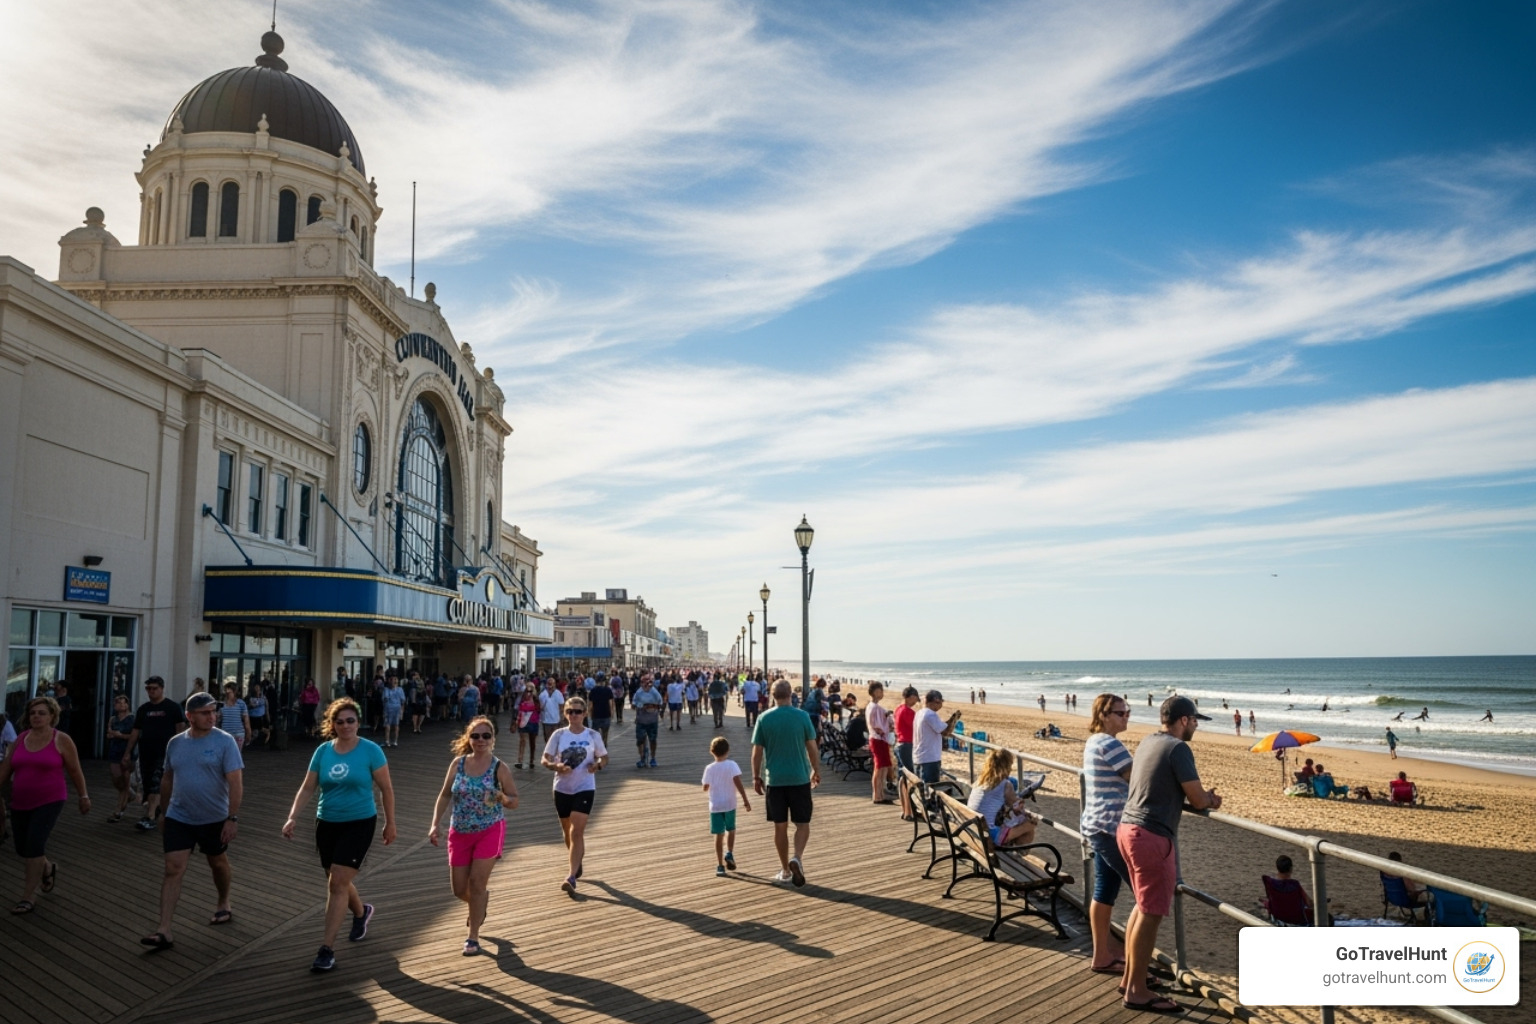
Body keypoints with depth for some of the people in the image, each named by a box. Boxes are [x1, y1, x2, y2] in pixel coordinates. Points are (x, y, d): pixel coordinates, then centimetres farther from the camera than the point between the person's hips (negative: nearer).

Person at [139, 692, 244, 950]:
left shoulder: (224, 741, -13)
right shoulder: (175, 743, 1)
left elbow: (236, 782, -16)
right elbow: (167, 779, 14)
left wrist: (232, 818, -21)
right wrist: (164, 811, 16)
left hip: (214, 819, -2)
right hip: (178, 819, 3)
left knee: (218, 863, 17)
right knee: (173, 870, -5)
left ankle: (223, 904, 42)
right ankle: (164, 932, -6)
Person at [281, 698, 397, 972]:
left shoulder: (371, 751, -10)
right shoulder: (323, 751, 1)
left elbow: (386, 788, -3)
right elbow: (307, 788, 5)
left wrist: (390, 823, -2)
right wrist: (293, 817, -8)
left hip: (359, 823, -5)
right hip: (327, 823, 5)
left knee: (337, 883, -10)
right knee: (336, 882, 16)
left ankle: (327, 949, -3)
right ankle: (361, 912, 46)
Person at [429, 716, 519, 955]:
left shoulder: (500, 768, -10)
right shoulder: (458, 764, -3)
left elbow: (514, 802, -6)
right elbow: (445, 795, 5)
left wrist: (503, 799, -28)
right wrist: (435, 824, -4)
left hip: (490, 831, -3)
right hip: (460, 832, 3)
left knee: (477, 883, -6)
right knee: (459, 889, 8)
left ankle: (473, 937, 10)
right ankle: (481, 901, 43)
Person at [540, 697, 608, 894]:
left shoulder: (593, 735, -2)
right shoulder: (559, 734, -1)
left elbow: (604, 758, 8)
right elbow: (545, 759, 0)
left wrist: (598, 765, -15)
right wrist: (556, 766, -21)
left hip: (585, 788, -3)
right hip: (562, 788, 3)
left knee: (577, 832, -14)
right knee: (568, 832, 16)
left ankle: (571, 878, -17)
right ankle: (576, 864, 42)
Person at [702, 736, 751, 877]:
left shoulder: (709, 768, -2)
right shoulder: (732, 765, -7)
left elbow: (705, 788, 2)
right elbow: (737, 782, -18)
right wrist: (745, 799, -18)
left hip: (715, 806, 1)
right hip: (730, 804, 0)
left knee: (719, 835, 2)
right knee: (731, 830, 23)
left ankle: (720, 865, 0)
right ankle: (729, 853, 6)